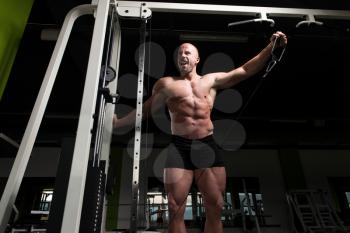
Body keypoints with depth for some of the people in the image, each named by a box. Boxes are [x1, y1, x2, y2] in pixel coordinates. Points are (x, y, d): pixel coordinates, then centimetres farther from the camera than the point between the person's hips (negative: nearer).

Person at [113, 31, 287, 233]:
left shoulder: (212, 80, 16)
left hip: (207, 146, 2)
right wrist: (118, 122, 11)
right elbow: (146, 109, 17)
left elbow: (245, 71, 14)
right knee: (176, 210, -1)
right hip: (179, 148, -1)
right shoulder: (166, 84, 15)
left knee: (215, 208, 4)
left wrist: (271, 47, 9)